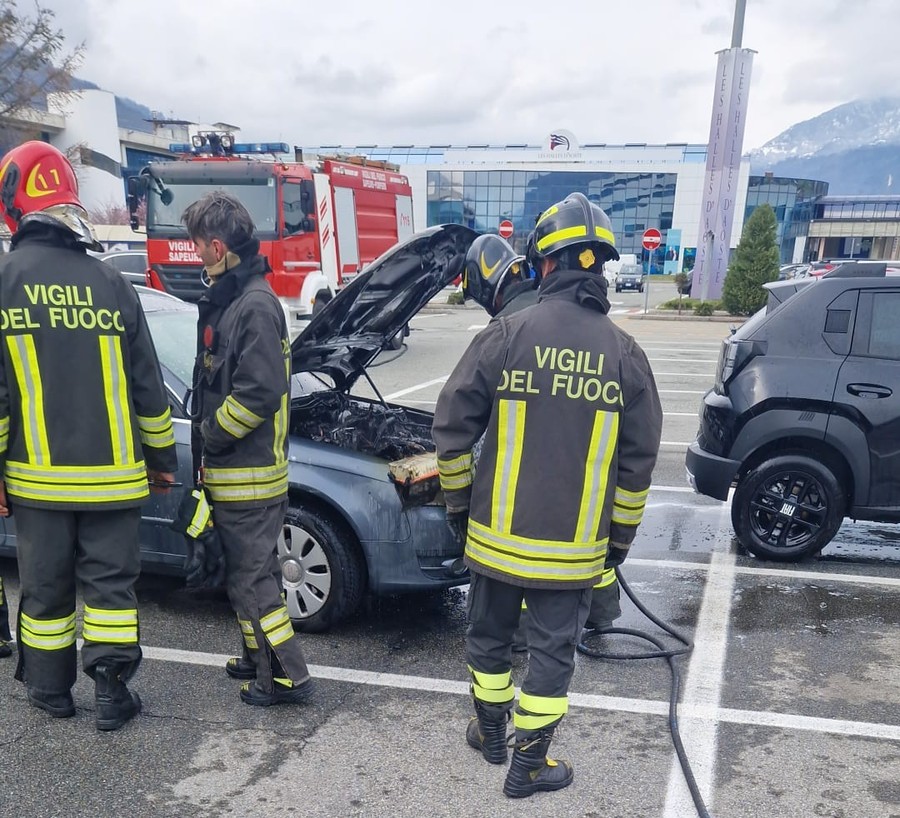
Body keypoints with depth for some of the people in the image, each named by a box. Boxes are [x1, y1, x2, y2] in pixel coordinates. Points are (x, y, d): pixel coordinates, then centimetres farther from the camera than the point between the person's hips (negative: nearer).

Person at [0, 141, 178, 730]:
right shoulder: (112, 284, -3)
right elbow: (148, 387, 1)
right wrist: (163, 456, 11)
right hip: (113, 476, 0)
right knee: (111, 583, 11)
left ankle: (51, 689, 30)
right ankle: (113, 694, 14)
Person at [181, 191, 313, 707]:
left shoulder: (255, 306, -19)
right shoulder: (229, 299, 12)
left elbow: (258, 393, -25)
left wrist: (208, 434, -13)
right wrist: (209, 436, 11)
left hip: (249, 475, -10)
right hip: (236, 471, 10)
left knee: (251, 577, 0)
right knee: (246, 571, 20)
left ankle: (288, 676, 12)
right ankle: (261, 658, 35)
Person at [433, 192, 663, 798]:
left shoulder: (505, 335, -9)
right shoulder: (625, 354, -3)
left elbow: (453, 426, -7)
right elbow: (639, 459, 1)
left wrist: (458, 502, 8)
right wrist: (621, 536, 13)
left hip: (497, 534, 0)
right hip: (574, 546, 0)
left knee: (490, 634, 21)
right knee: (553, 649, 14)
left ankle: (491, 732, 40)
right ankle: (529, 764, 26)